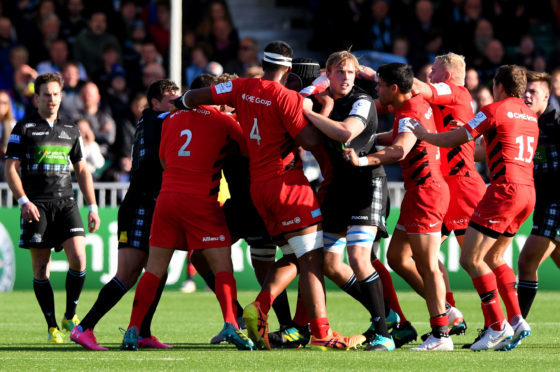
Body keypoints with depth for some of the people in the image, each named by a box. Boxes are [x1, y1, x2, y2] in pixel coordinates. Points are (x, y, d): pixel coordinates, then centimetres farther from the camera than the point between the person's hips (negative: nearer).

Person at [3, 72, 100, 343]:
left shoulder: (70, 130, 15)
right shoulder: (24, 128, 3)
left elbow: (81, 170, 19)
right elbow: (10, 168, -1)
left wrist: (93, 207, 13)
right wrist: (24, 201, -13)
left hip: (66, 203, 3)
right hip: (37, 206, -3)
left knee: (78, 258, -13)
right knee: (41, 268, -3)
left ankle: (70, 316, 4)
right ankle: (52, 327, 6)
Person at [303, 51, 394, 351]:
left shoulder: (362, 102, -10)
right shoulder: (321, 102, 9)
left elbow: (345, 133, -27)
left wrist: (308, 113, -21)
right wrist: (324, 111, -13)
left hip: (366, 183, -8)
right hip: (336, 186, 8)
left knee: (358, 257, -21)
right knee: (329, 264, 9)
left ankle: (383, 334, -17)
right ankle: (382, 314, 24)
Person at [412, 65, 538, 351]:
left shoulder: (494, 111, -5)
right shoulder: (530, 115, 17)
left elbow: (451, 140, -1)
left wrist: (422, 134, 14)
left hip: (505, 188, -8)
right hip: (527, 190, 8)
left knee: (471, 259, -5)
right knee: (493, 258, 18)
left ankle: (498, 326, -8)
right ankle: (517, 321, 9)